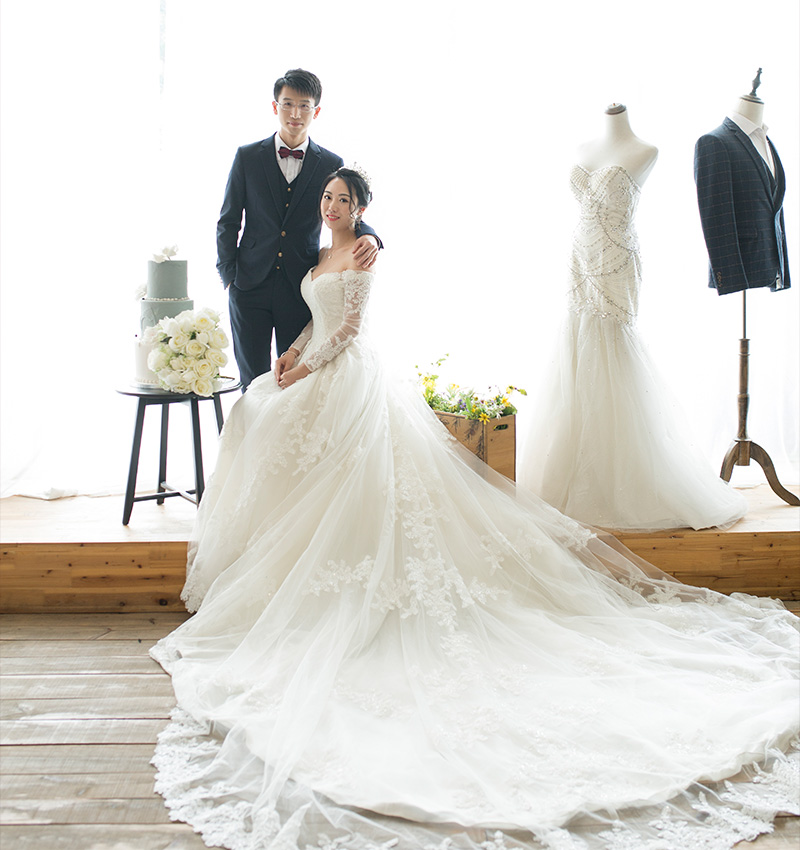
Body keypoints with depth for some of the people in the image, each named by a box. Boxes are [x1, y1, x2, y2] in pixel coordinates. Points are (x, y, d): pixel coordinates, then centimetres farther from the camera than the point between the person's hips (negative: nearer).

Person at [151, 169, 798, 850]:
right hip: (316, 375, 9)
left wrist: (308, 368, -13)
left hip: (348, 377, -9)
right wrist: (290, 357, 6)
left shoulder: (363, 255, -7)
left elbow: (351, 325, -12)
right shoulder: (321, 258, 18)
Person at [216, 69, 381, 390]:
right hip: (250, 287, 0)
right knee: (253, 382, 5)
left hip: (300, 289, 0)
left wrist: (368, 236, -19)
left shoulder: (331, 164, 4)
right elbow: (228, 222, 7)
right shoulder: (248, 157, 4)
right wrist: (229, 276, 0)